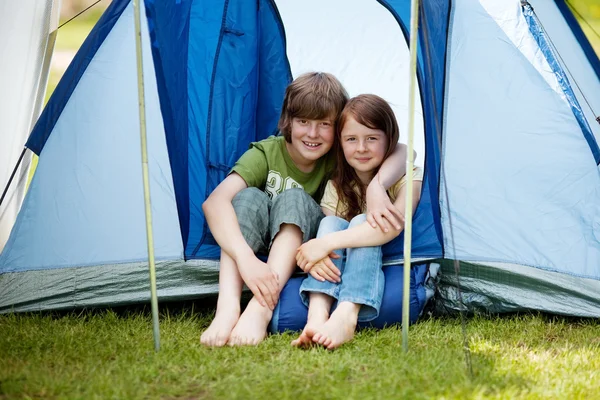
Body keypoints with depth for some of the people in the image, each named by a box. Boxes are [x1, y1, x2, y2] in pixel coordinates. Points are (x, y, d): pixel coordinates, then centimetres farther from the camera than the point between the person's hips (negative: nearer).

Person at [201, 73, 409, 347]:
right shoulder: (265, 154, -13)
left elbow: (401, 151, -22)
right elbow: (215, 201, -31)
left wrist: (377, 186, -43)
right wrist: (246, 258, -48)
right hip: (258, 256, 0)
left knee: (294, 199, -28)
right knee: (250, 198, -29)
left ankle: (261, 309, -47)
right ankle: (228, 306, -49)